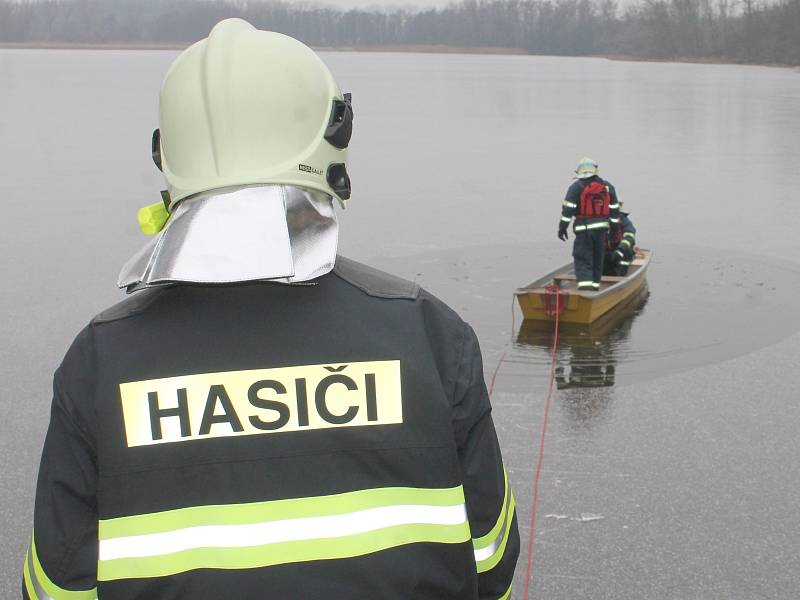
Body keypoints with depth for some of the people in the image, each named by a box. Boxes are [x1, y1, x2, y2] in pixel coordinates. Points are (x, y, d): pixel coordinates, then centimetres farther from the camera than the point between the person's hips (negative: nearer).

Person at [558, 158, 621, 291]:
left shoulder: (576, 187, -5)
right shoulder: (607, 186, 9)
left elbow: (568, 209, -8)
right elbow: (614, 209, 13)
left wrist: (562, 227, -2)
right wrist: (614, 226, 21)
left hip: (583, 230, -4)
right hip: (602, 229, 4)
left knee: (582, 260, -2)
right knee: (598, 259, 15)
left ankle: (585, 286, -17)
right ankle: (595, 285, 23)